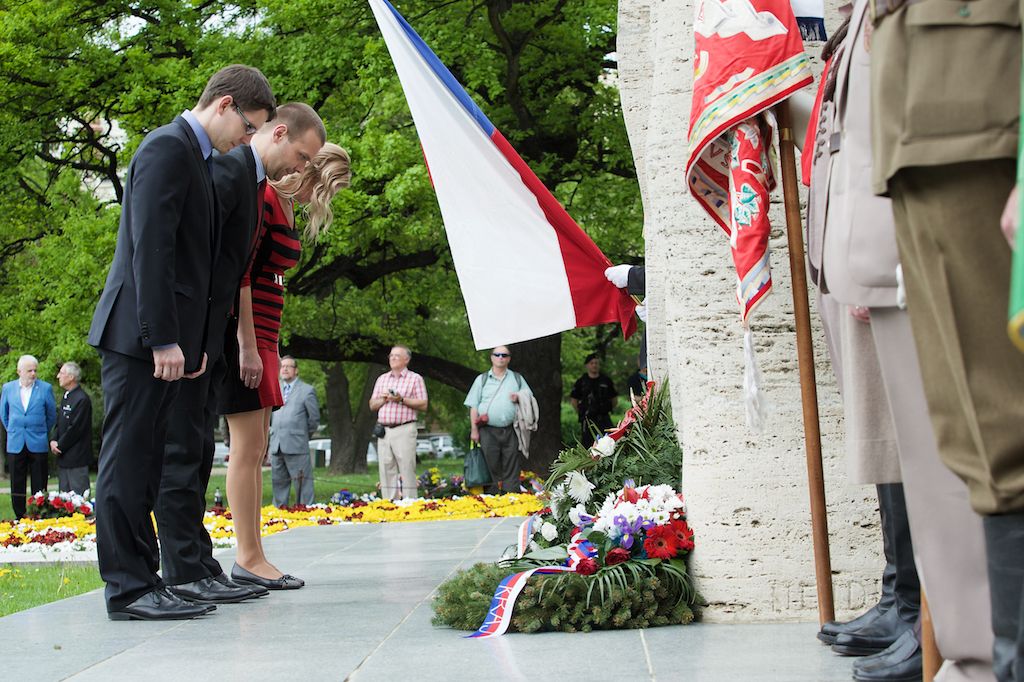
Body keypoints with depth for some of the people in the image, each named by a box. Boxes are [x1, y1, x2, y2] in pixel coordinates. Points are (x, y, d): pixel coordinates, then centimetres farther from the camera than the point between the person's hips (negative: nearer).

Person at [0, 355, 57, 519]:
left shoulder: (45, 388, 0)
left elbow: (51, 415, 10)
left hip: (38, 444, -2)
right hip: (15, 445, 2)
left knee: (39, 487, 0)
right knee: (17, 487, 4)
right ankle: (20, 519, 10)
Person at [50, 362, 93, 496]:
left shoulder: (82, 399, -15)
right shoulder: (66, 397, 15)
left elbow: (76, 429, -18)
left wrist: (59, 445, -11)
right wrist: (54, 441, 2)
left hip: (76, 457, -9)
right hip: (63, 456, 9)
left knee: (78, 495, -7)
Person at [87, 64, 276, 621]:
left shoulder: (193, 156, 21)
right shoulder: (168, 147, -9)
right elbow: (149, 247, -18)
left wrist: (192, 341, 14)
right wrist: (163, 339, -21)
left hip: (163, 338, 10)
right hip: (140, 336, -10)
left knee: (142, 464, 11)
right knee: (128, 460, -6)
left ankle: (143, 580, 15)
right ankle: (127, 589, -4)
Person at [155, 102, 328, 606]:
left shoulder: (253, 179, 18)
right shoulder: (228, 167, -12)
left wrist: (221, 343, 14)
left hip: (207, 343, 10)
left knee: (197, 452, 11)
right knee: (182, 451, -7)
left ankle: (199, 564, 16)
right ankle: (184, 572, -5)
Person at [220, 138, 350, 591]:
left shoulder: (285, 207, 18)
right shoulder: (262, 197, -12)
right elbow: (239, 273, -18)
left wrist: (267, 349, 15)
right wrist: (247, 346, -21)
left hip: (261, 336, 10)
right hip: (240, 333, -10)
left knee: (256, 449, 8)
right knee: (247, 445, -9)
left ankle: (250, 557, 11)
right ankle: (249, 558, -5)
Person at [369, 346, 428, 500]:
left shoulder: (415, 379, 5)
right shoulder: (382, 379, 20)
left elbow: (423, 405, -3)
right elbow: (372, 405, 18)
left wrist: (402, 400, -12)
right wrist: (384, 399, -2)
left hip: (404, 430, -5)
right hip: (384, 430, 5)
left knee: (407, 470, -9)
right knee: (386, 471, 2)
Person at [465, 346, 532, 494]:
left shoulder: (517, 379, 16)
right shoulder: (482, 379, 12)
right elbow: (473, 406, 8)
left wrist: (519, 399, -3)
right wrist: (474, 430, -1)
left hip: (510, 430, 1)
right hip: (488, 431, -1)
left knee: (511, 469, -2)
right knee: (491, 467, -3)